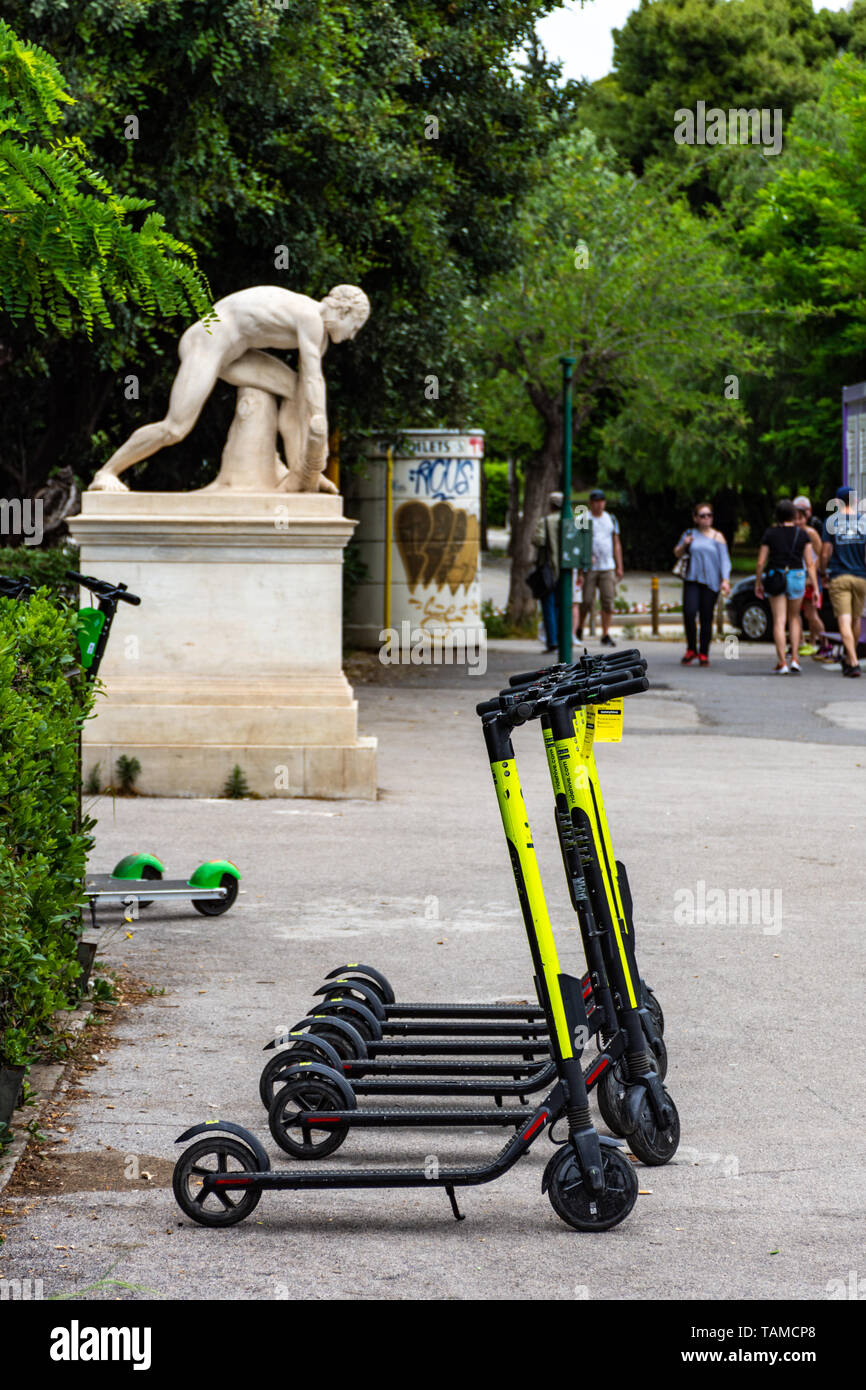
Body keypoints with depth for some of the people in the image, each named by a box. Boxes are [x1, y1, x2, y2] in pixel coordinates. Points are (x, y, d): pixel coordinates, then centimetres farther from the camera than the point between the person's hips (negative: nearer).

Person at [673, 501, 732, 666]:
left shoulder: (717, 537, 6)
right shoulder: (689, 534, 10)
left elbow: (724, 560, 2)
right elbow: (677, 553, 19)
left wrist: (725, 580, -10)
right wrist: (684, 545, -3)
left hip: (711, 582, -1)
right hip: (692, 580, 1)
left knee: (706, 618, -1)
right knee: (689, 613, -14)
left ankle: (704, 654, 9)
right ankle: (691, 649, 4)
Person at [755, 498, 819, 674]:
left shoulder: (770, 533, -2)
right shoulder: (802, 534, 0)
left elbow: (761, 562, -2)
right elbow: (810, 563, -2)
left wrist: (758, 583, 9)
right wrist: (815, 587, 2)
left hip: (775, 578, -1)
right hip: (797, 577, 1)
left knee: (779, 621, 1)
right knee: (794, 617, 19)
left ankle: (781, 663, -6)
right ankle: (794, 658, 9)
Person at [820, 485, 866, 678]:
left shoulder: (831, 522, -3)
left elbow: (826, 553, -4)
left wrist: (824, 573, 11)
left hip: (838, 577, -2)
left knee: (844, 621, -7)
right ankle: (849, 658, 30)